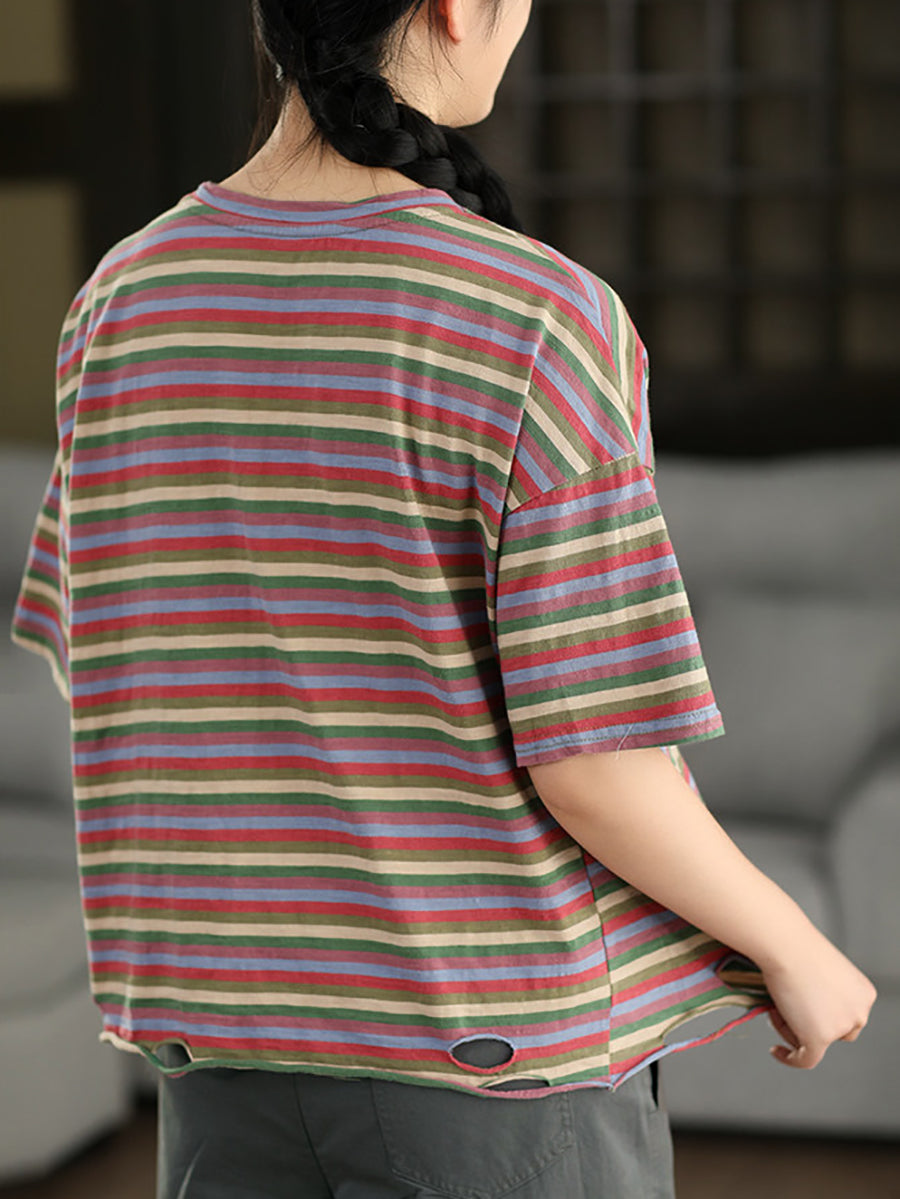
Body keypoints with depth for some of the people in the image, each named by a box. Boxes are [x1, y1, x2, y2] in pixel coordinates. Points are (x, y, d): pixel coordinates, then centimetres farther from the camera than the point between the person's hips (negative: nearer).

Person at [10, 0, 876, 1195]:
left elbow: (104, 683, 6)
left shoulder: (128, 302, -2)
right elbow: (592, 762, -19)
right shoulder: (547, 331, -20)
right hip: (501, 1055, -5)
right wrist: (795, 952, -1)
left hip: (235, 1049, 5)